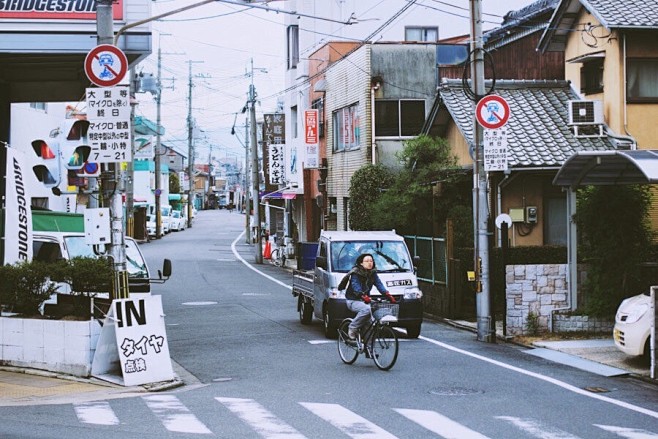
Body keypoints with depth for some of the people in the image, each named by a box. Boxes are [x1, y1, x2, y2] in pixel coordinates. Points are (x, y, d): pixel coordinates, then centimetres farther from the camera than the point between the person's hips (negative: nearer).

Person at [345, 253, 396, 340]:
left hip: (365, 300, 7)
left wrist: (388, 295, -19)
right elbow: (356, 287, -24)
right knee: (366, 309, -34)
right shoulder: (355, 273, -11)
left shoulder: (373, 273, 8)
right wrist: (364, 297, -41)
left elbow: (379, 284, -3)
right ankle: (352, 328, -18)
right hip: (353, 301, -7)